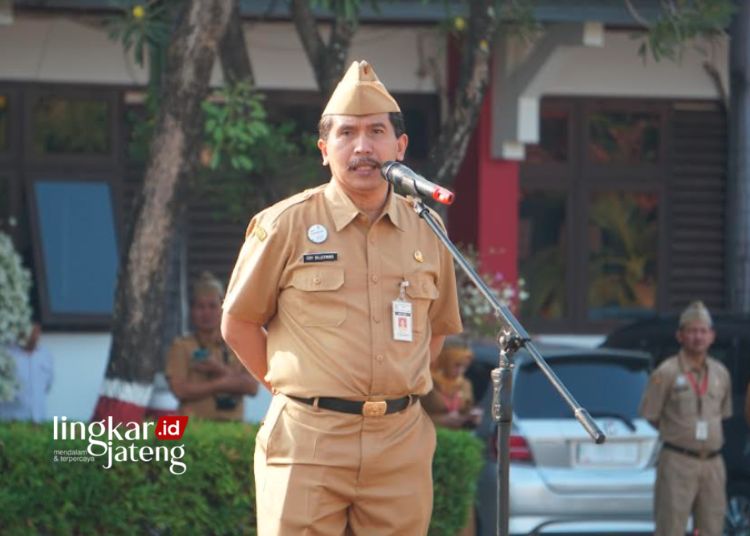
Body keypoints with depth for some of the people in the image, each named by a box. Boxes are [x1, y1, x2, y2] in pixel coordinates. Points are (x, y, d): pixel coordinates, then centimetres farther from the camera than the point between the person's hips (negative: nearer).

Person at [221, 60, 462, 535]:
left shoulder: (426, 231, 10)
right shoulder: (286, 224, -1)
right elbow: (239, 325, 5)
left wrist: (393, 391, 12)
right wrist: (296, 389, 5)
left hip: (402, 443, 4)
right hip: (309, 441, -4)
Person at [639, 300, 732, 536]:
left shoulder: (720, 373, 8)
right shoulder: (665, 373, -7)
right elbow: (650, 415, 0)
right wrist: (680, 435, 6)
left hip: (713, 463, 5)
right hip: (678, 463, -5)